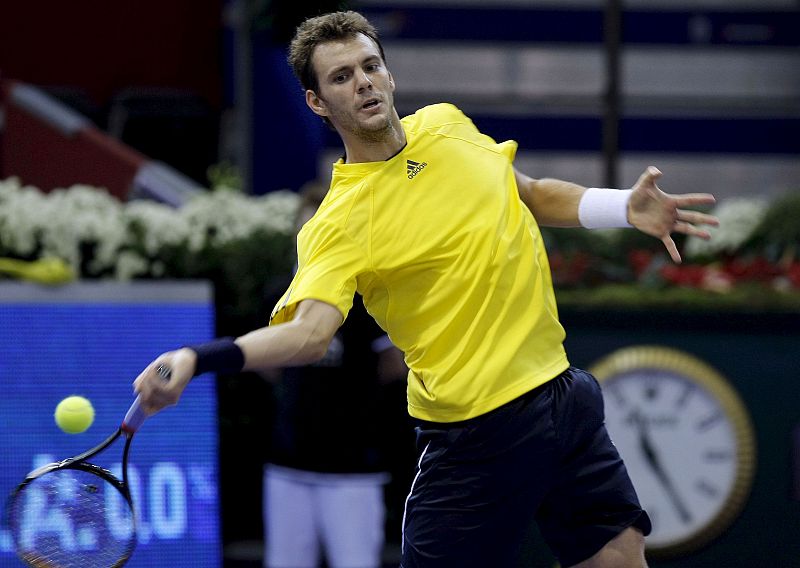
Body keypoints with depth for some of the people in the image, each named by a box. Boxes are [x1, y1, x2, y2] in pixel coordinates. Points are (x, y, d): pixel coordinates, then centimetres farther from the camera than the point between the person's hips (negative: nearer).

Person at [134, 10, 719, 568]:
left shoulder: (447, 124, 5)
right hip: (477, 433, -6)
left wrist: (626, 207, 5)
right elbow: (310, 331, -31)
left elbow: (535, 193, 21)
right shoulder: (337, 225, -16)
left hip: (561, 395, 6)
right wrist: (200, 358, -48)